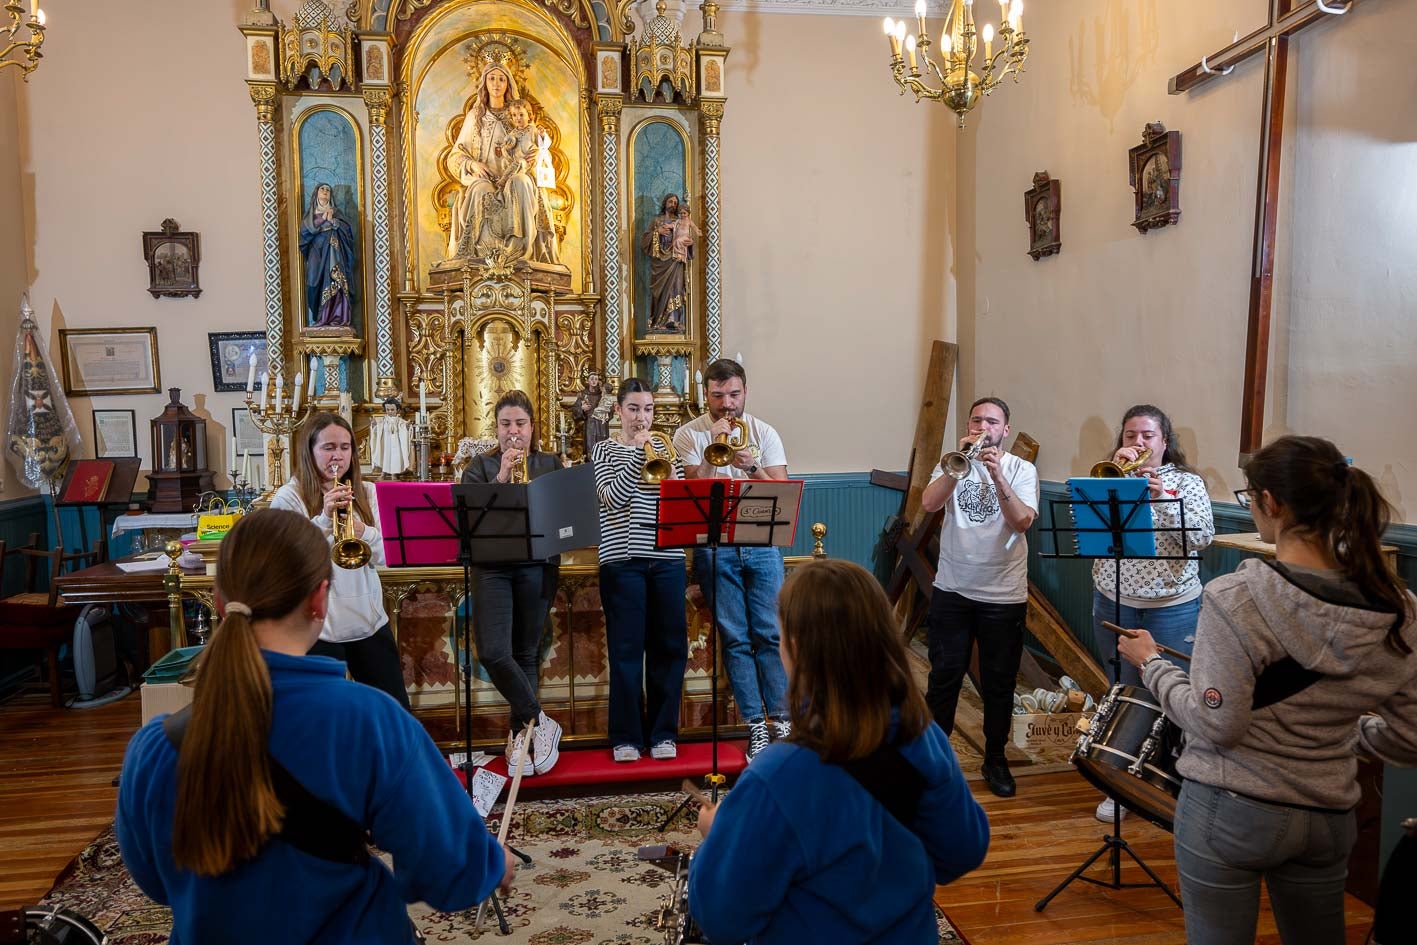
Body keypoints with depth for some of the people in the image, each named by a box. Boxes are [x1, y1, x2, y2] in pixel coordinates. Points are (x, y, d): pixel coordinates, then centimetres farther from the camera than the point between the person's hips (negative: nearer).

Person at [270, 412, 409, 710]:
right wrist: (324, 520, -26)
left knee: (396, 709, 11)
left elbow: (384, 556, 0)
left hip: (369, 621, 4)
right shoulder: (288, 497, -6)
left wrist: (360, 528, -19)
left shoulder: (366, 493, 7)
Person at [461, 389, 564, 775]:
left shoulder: (551, 464, 12)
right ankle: (540, 722, 2)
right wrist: (501, 478, -15)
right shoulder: (481, 465, 10)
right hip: (492, 566, 0)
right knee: (493, 653, -14)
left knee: (526, 655, 5)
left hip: (538, 567, 1)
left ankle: (520, 733, 19)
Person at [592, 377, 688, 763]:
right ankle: (626, 735, 11)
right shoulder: (605, 450, 5)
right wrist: (638, 451, -16)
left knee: (669, 647, 6)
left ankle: (663, 732, 17)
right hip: (623, 560, -3)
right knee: (626, 648, 0)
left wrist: (674, 480, -15)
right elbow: (613, 497, -12)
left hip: (667, 560, 3)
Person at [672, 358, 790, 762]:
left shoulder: (764, 433, 7)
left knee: (771, 634, -1)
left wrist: (753, 466, -17)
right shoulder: (690, 434, 3)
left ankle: (782, 717, 6)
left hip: (760, 545, 1)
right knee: (735, 638, 1)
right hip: (714, 549, -1)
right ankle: (755, 724, 8)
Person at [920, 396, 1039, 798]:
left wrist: (996, 474, -24)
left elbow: (1022, 521, -16)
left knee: (999, 684, 9)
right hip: (951, 589, 1)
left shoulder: (1022, 469, 1)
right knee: (944, 677, 7)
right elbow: (929, 503, -14)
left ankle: (995, 760, 25)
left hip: (1004, 595, -1)